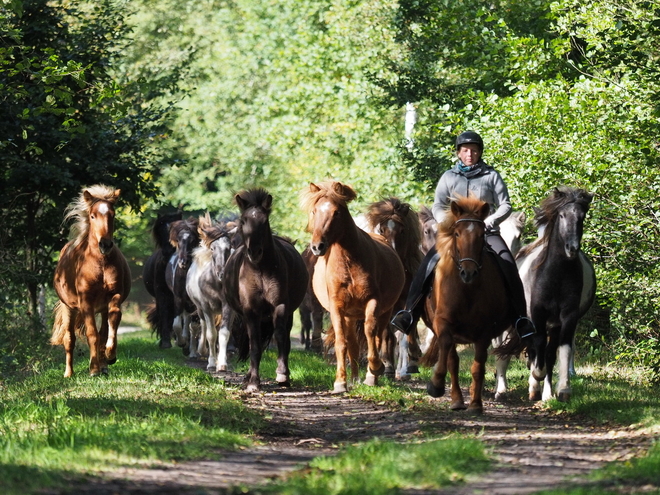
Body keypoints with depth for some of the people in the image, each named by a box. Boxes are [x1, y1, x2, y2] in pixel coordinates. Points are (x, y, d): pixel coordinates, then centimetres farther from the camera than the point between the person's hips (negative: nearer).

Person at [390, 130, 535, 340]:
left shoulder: (491, 176, 8)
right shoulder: (449, 177, 11)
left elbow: (505, 206, 5)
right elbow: (438, 207, 9)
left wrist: (488, 222, -11)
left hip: (487, 231, -1)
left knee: (508, 266, -25)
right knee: (428, 264, -22)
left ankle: (520, 318, -20)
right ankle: (410, 312, -21)